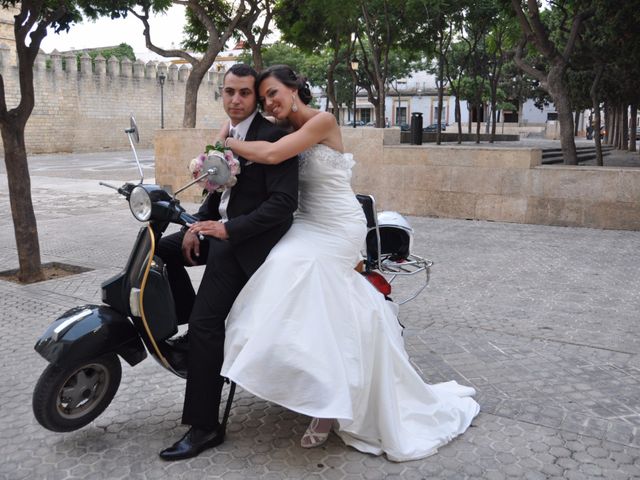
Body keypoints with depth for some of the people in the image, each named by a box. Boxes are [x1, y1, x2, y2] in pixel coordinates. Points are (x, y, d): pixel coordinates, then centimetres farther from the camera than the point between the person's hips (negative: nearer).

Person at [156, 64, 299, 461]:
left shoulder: (274, 136, -15)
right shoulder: (227, 136, 13)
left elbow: (284, 203, -22)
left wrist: (229, 229, -25)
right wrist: (198, 225, 4)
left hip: (248, 239, -10)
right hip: (222, 229, 10)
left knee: (206, 324, -14)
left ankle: (204, 427, -5)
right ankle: (187, 314, 20)